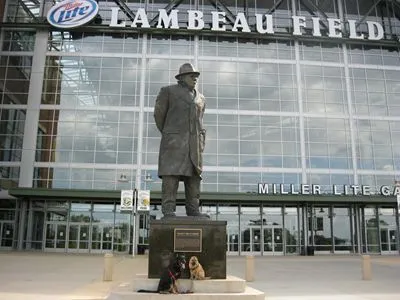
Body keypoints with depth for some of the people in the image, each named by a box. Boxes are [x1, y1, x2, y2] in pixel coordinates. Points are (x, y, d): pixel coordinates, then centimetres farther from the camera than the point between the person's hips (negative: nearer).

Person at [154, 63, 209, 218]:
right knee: (171, 173, -12)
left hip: (194, 143, 5)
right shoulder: (168, 91, 7)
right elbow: (159, 114, 8)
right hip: (174, 141, -5)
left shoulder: (200, 98, 21)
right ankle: (168, 210, -12)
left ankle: (193, 210, 1)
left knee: (194, 175, -1)